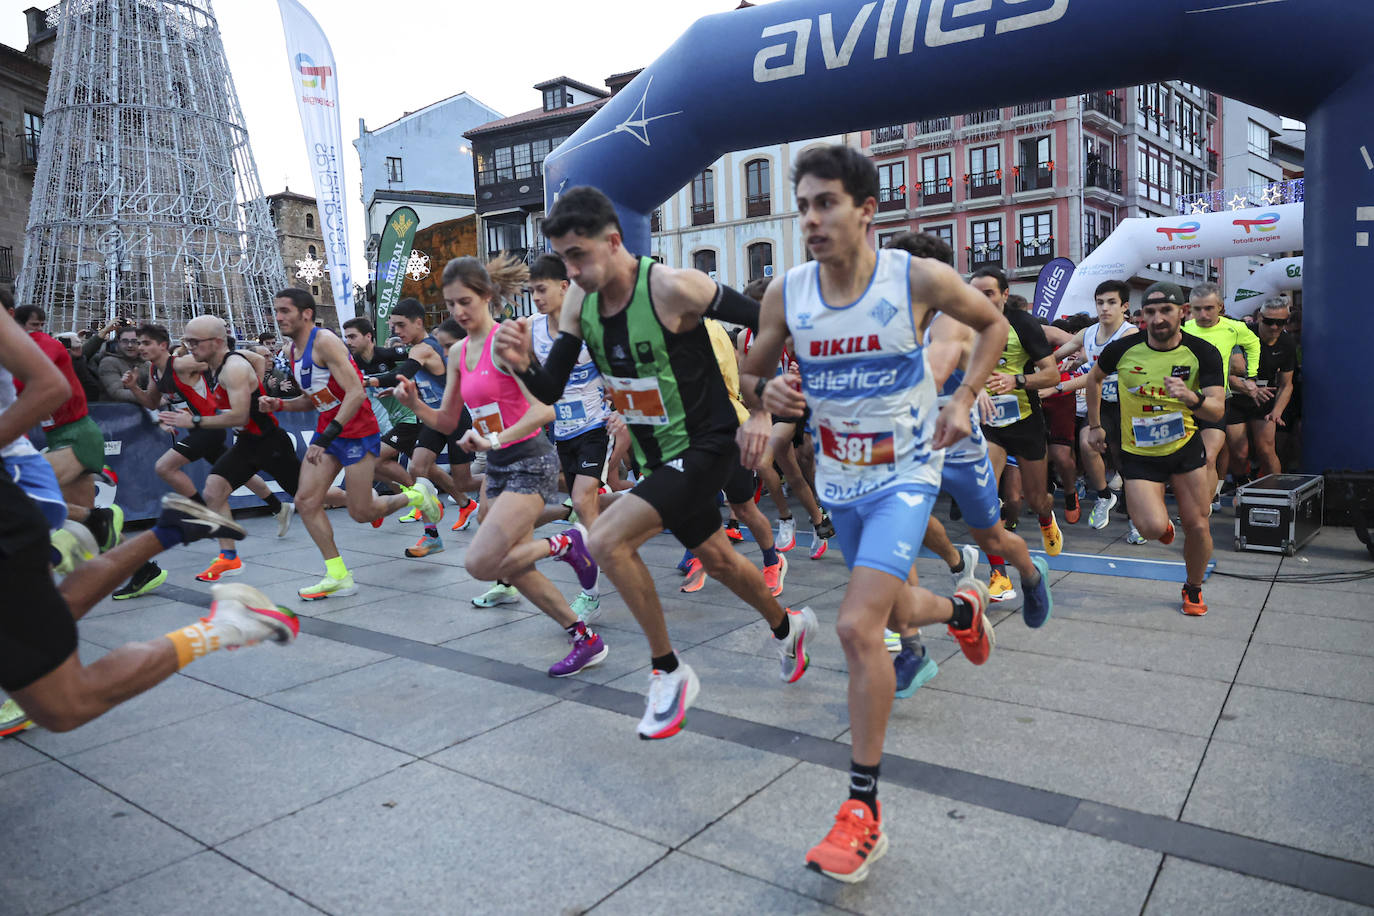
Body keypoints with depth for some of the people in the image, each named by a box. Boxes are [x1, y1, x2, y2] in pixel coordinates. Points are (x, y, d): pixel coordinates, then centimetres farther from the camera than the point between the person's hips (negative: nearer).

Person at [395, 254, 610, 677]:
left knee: (479, 563, -20)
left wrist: (496, 439, -35)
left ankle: (564, 544, 2)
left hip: (530, 462, -9)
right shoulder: (458, 352, 10)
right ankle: (586, 640, 25)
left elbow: (543, 408, -25)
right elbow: (446, 422, 13)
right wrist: (414, 403, -5)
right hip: (497, 468, 9)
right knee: (516, 571, 11)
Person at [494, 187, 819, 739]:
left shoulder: (671, 287, -25)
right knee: (715, 558, 23)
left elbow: (768, 324, -17)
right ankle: (789, 627, 52)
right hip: (657, 455, 8)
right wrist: (522, 365, -22)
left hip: (705, 447, -8)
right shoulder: (579, 302, -4)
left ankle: (668, 671, -2)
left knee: (606, 540, -22)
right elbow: (551, 390, -1)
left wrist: (760, 410, -17)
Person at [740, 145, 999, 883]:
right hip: (839, 479, 5)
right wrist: (768, 393, -19)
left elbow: (994, 326, 3)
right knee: (896, 613, 21)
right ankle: (964, 607, 59)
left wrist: (964, 399, -9)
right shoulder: (785, 294, -8)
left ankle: (863, 810, -5)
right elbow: (750, 375, 4)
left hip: (904, 474, -4)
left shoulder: (919, 279, -16)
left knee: (858, 627, -20)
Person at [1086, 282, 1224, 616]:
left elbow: (1217, 411, -19)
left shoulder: (1203, 353, -13)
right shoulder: (1122, 349, -13)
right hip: (1138, 453, -1)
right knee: (1153, 528, -18)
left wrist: (1191, 397, -40)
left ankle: (1193, 589, 29)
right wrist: (1094, 425, 9)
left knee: (1198, 527, 2)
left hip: (1186, 447, 1)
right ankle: (1161, 522, 22)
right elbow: (1094, 378, 9)